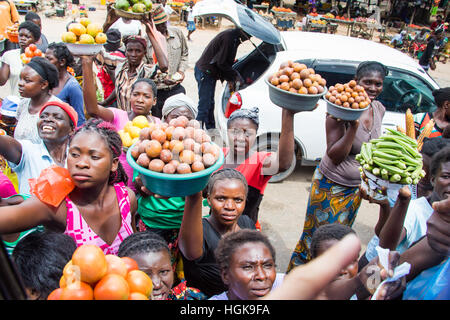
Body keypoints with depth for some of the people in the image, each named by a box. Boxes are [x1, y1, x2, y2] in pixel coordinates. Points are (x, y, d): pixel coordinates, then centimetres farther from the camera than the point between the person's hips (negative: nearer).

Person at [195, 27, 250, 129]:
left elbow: (227, 61, 14)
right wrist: (235, 75, -12)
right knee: (204, 106, -8)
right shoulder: (229, 37, -21)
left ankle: (211, 130, 29)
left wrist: (230, 78, 4)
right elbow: (221, 63, -20)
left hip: (210, 72, 10)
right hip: (205, 72, -10)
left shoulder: (234, 37, 9)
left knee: (210, 104, 18)